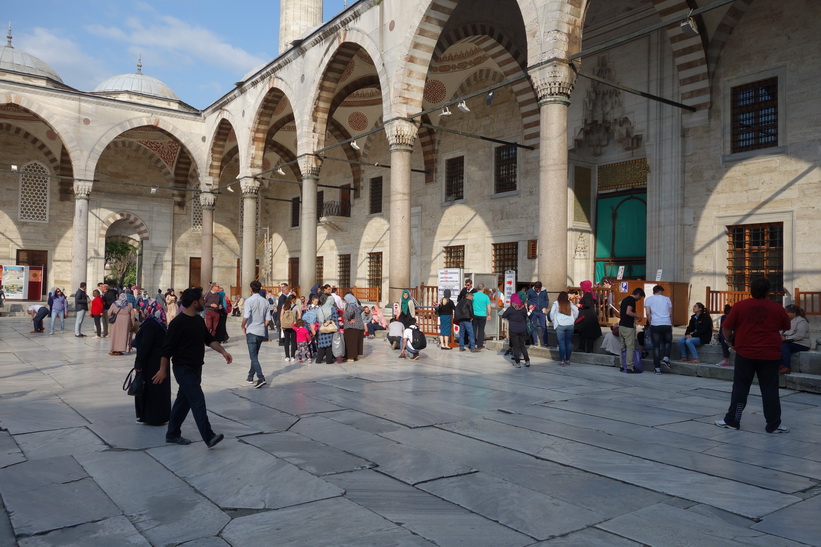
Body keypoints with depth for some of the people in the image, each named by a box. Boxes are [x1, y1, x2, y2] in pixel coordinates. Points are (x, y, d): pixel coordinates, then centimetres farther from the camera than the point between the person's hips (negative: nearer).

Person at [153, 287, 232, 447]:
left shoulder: (199, 320, 9)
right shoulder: (178, 323, -17)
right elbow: (168, 347, -15)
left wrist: (223, 351, 4)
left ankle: (172, 434, 27)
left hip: (195, 368, 9)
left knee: (183, 401, 15)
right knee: (198, 402, -10)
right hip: (184, 369, -9)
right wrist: (163, 369, -12)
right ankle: (209, 438, -9)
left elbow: (209, 339, 17)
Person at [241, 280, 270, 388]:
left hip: (251, 331, -6)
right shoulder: (265, 302, 6)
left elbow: (246, 316, -19)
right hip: (261, 332, 6)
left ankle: (261, 378, -17)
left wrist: (243, 326, -2)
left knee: (254, 357, -6)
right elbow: (268, 319, 6)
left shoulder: (249, 301, -11)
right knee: (255, 355, 18)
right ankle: (250, 377, 27)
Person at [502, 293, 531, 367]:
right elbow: (526, 317, 13)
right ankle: (527, 361, 16)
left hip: (513, 330, -4)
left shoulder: (510, 309, -13)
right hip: (522, 329, 4)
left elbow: (503, 316, -4)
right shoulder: (523, 308, 0)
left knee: (515, 346, 4)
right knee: (522, 345, 16)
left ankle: (518, 362, 4)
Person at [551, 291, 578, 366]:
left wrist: (553, 321, 10)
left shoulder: (556, 303, -1)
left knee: (561, 343, -1)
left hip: (560, 325, -3)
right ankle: (567, 360, 14)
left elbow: (552, 313, -5)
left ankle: (562, 361, -2)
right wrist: (573, 320, 20)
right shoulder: (570, 303, 7)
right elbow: (576, 311, 8)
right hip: (570, 324, 3)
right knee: (569, 342, 9)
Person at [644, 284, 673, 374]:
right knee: (668, 342, 23)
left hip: (655, 325, -1)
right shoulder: (667, 299, 13)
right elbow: (671, 314, 11)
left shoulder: (649, 299, 8)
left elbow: (648, 313, -2)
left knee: (656, 346, 4)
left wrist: (650, 324, 8)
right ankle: (666, 358, 1)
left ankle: (657, 368, 3)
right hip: (667, 324, 1)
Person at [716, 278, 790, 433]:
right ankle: (773, 425, 13)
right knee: (770, 390, 8)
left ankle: (732, 420, 13)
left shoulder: (740, 306, -5)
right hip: (770, 355, 0)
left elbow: (726, 328, -4)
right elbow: (786, 327, 13)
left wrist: (730, 341, 12)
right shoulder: (777, 308, -2)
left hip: (745, 354, 0)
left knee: (740, 388, 8)